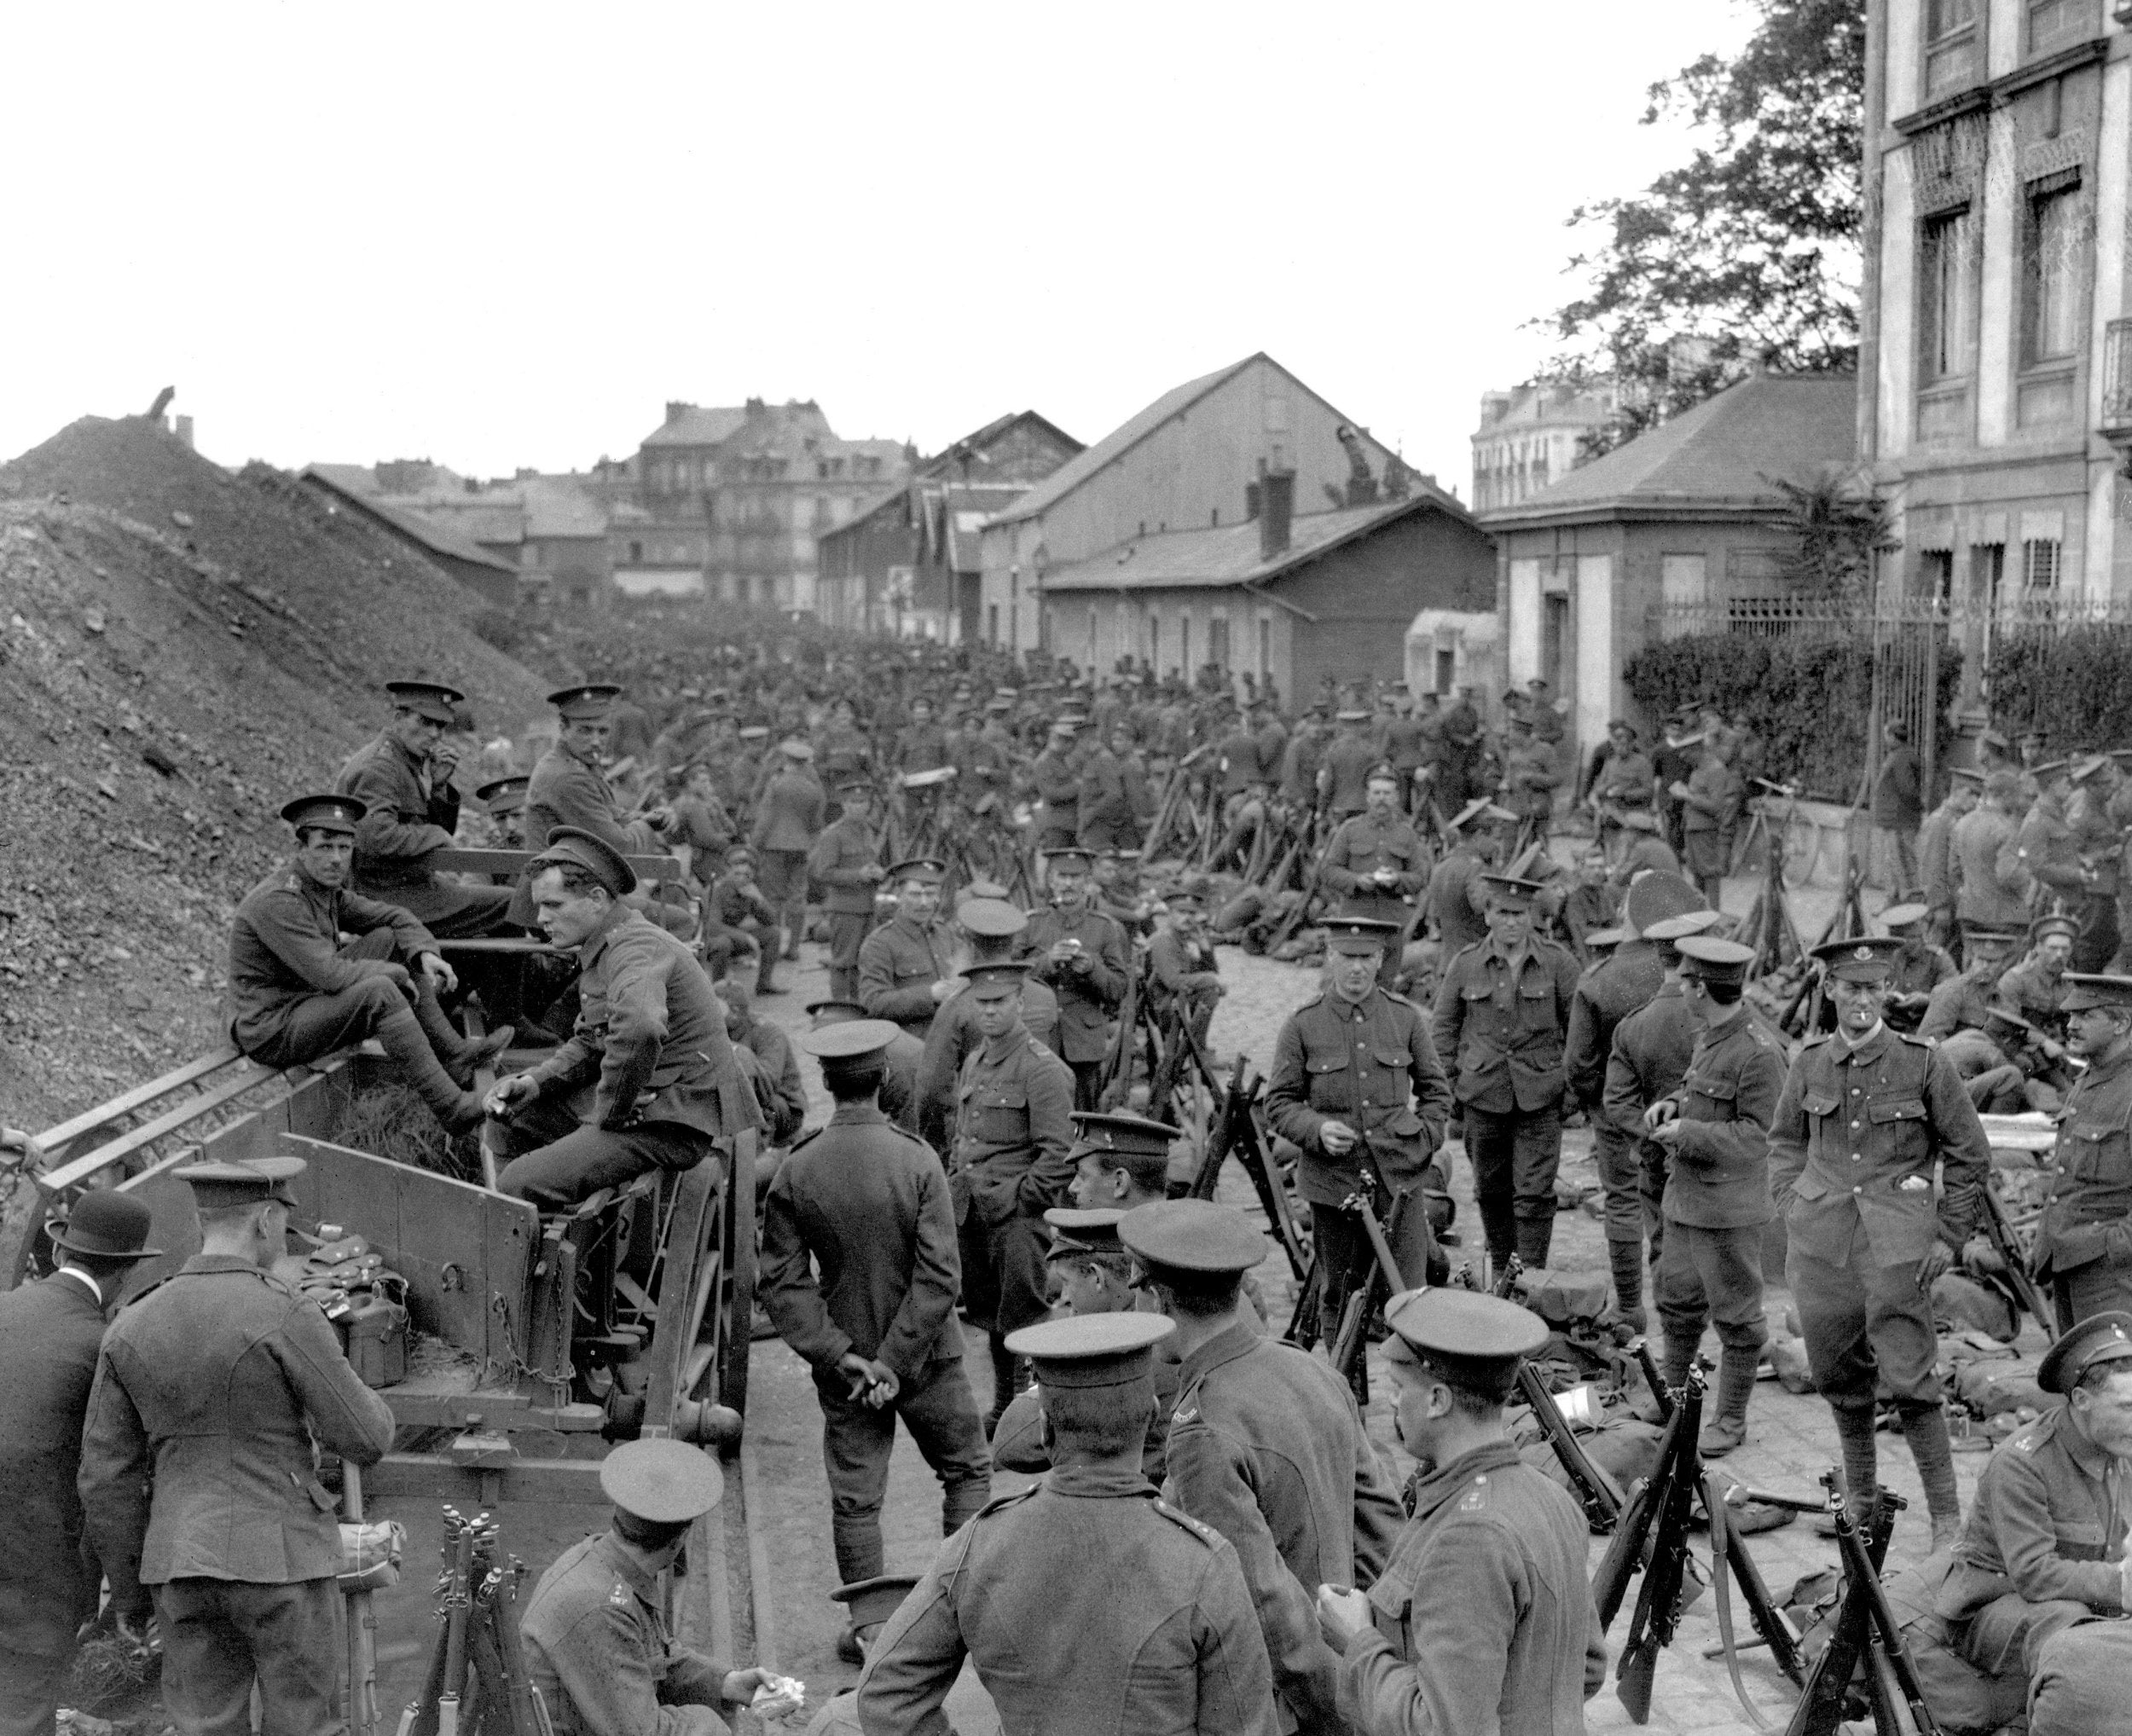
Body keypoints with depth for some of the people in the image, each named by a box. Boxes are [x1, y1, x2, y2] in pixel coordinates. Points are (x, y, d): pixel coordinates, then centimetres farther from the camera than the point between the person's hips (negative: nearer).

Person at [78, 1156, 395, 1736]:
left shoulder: (132, 1327, 3)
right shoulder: (286, 1316, -14)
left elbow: (106, 1480, 5)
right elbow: (365, 1439, -9)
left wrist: (127, 1592, 16)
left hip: (184, 1568, 5)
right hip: (280, 1563, -5)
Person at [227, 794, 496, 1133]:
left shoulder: (326, 886, 5)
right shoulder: (277, 901, -24)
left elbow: (392, 917, 12)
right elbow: (328, 974, -30)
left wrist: (425, 953, -8)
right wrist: (394, 972, -16)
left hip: (306, 1002, 10)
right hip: (271, 1033, -10)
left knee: (387, 939, 5)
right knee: (378, 992, -29)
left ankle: (453, 1055, 1)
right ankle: (452, 1107, -27)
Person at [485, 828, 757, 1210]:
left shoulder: (637, 948, -21)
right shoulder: (601, 950, 14)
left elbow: (638, 1031, -42)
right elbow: (589, 1042, 22)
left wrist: (610, 1114, -28)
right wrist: (536, 1082, 4)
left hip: (676, 1122, -11)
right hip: (636, 1100, 11)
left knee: (521, 1183, -19)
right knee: (509, 1115, 18)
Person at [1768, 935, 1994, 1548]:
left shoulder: (1924, 1062, -4)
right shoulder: (1809, 1062, 5)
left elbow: (1970, 1155, 4)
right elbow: (1784, 1142, 19)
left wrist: (1948, 1238, 0)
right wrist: (1793, 1210, 7)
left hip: (1895, 1243, -3)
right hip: (1821, 1243, 4)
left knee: (1909, 1381, -8)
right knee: (1838, 1375, 11)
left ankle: (1946, 1515, 2)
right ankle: (1859, 1498, 29)